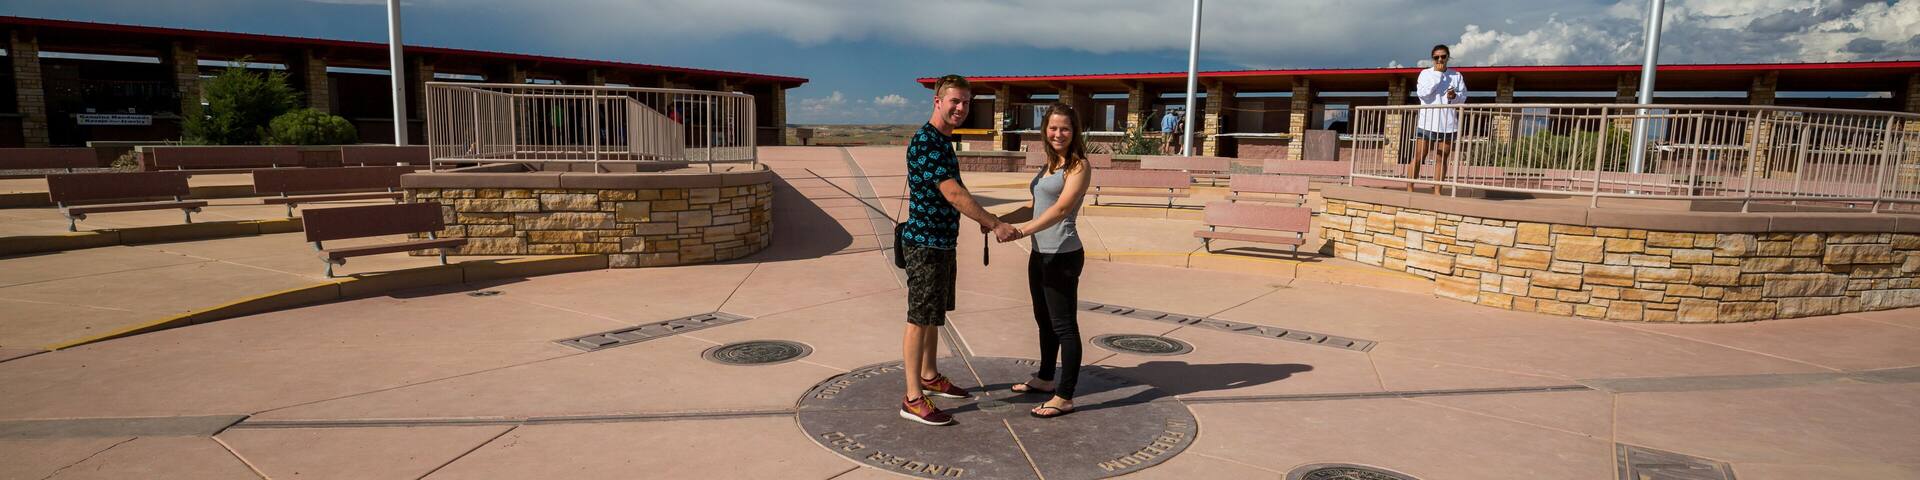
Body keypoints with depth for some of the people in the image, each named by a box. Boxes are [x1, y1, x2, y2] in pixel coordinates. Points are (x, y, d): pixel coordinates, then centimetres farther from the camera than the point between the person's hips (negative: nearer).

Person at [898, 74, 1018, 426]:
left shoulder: (943, 141, 12)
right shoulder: (925, 141, -20)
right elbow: (953, 193, -25)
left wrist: (983, 219, 16)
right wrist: (994, 224, -21)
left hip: (943, 241, 10)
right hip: (925, 242, -10)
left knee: (934, 314, 19)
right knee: (920, 318, -4)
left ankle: (929, 377, 33)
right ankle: (913, 399, 2)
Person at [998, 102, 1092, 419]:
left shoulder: (1079, 166, -11)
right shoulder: (1049, 164, 14)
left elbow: (1062, 207, -23)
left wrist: (1024, 230, -33)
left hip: (1062, 255, -9)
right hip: (1040, 253, 9)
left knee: (1064, 325, -2)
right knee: (1044, 320, 20)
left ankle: (1064, 398, 5)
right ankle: (1045, 379, 36)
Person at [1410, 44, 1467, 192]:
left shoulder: (1456, 76, 11)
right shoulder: (1425, 73, 5)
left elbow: (1463, 97, 7)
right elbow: (1421, 93, -11)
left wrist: (1454, 96, -16)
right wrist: (1437, 74, -9)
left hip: (1448, 124, 2)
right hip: (1426, 122, -2)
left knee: (1441, 159, 4)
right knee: (1418, 157, -4)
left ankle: (1437, 191, 7)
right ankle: (1409, 189, -1)